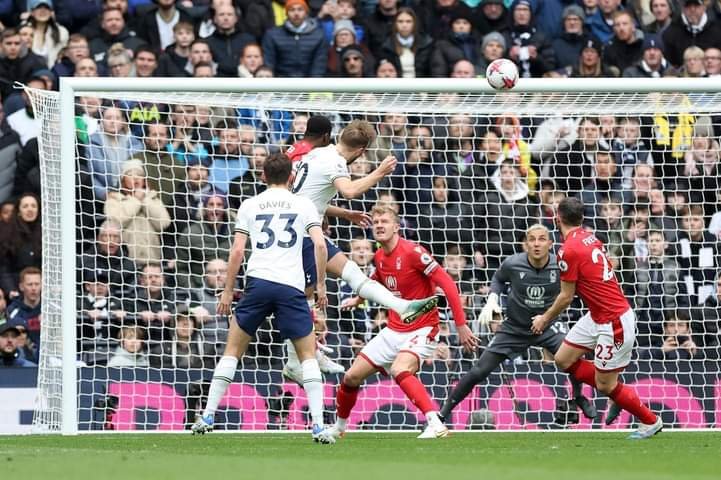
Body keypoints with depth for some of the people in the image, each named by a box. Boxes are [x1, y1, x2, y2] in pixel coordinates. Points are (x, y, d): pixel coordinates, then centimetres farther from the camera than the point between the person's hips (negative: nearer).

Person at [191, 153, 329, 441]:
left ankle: (208, 417, 8)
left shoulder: (250, 205, 11)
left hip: (258, 280, 1)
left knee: (233, 349, 13)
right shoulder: (303, 204, 9)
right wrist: (320, 284, 6)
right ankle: (318, 424, -5)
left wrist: (228, 290, 12)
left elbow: (237, 250, 6)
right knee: (308, 355, 8)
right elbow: (320, 245, -2)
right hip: (291, 287, -1)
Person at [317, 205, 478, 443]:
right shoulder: (379, 258, 4)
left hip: (421, 331, -8)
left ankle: (436, 424, -38)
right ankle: (338, 427, 30)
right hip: (393, 331, 8)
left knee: (399, 371, -36)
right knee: (352, 377, 7)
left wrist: (461, 324, -23)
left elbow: (447, 284, -20)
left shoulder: (412, 252, -18)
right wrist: (359, 299, 19)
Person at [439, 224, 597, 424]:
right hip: (515, 327, 0)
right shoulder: (512, 264, -17)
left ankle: (579, 398, 7)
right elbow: (498, 279, 5)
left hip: (548, 325, 0)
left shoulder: (560, 266, -19)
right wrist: (492, 299, -10)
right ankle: (446, 409, 13)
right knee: (479, 371, -5)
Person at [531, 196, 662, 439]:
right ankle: (614, 392, 20)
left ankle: (651, 421, 18)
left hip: (615, 322, -9)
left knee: (606, 386, 1)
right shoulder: (590, 238, 3)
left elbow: (566, 297, -12)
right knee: (563, 359, 12)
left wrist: (545, 319, 6)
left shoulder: (569, 250, -19)